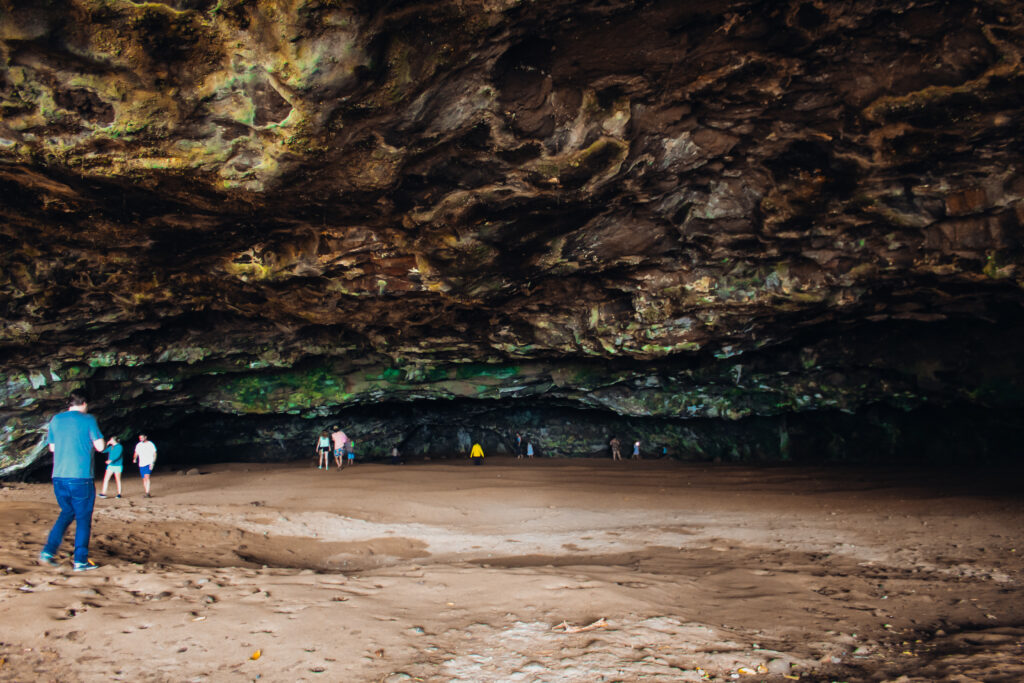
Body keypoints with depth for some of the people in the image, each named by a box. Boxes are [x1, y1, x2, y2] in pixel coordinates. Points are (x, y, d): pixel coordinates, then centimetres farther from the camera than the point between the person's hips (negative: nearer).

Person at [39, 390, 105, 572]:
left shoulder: (56, 419, 9)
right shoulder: (88, 419, -6)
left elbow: (52, 447, 17)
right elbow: (99, 446, -6)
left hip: (58, 477, 5)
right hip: (81, 478, -5)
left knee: (67, 513, 22)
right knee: (83, 518, 5)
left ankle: (48, 551, 11)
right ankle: (80, 560, 5)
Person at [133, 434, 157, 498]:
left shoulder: (150, 444, -2)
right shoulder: (138, 445, 11)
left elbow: (154, 454, -1)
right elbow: (136, 453, 22)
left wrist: (152, 463, -10)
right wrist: (134, 458, 1)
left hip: (149, 464, -5)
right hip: (141, 464, 5)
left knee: (146, 477, -21)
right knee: (144, 479, 8)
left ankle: (147, 493, -25)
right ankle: (146, 493, 17)